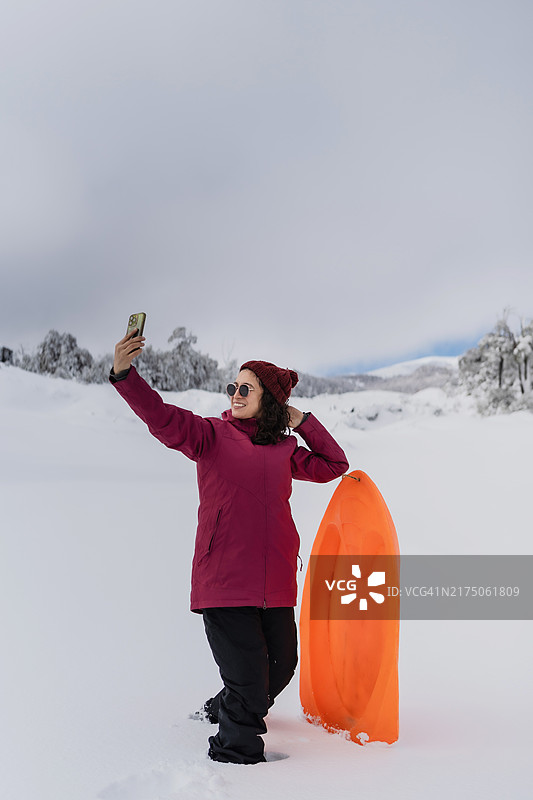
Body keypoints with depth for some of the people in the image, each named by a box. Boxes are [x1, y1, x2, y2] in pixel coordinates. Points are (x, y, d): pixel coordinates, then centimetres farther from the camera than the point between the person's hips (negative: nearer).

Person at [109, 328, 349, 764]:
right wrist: (125, 375, -31)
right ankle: (235, 752, 21)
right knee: (248, 674, -4)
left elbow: (334, 465, 23)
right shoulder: (212, 434, 1)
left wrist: (302, 421, 12)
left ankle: (225, 710, 43)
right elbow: (164, 418, -15)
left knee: (281, 666, 14)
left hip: (275, 580, 5)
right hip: (223, 577, -5)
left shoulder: (284, 449, 14)